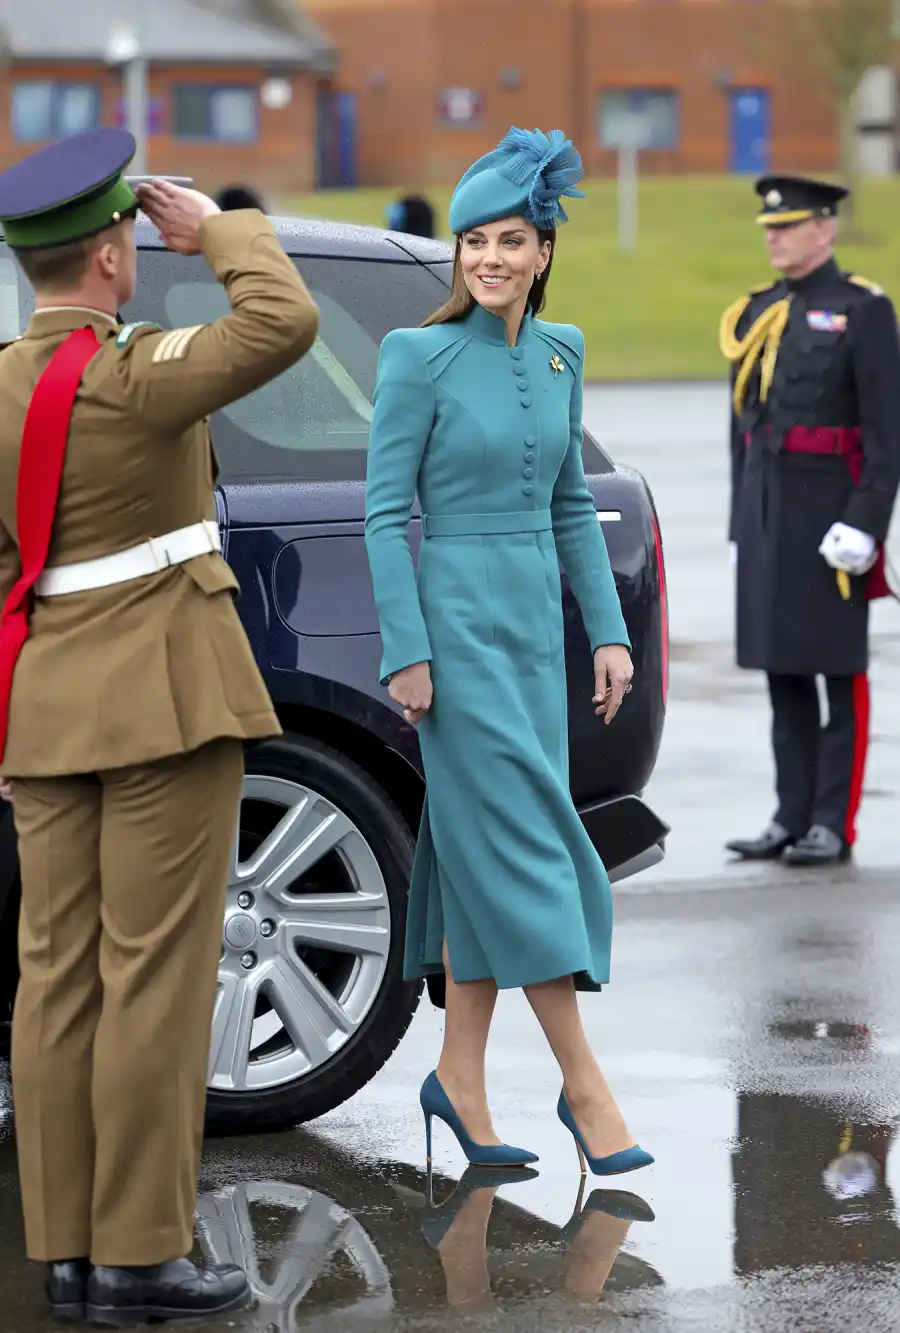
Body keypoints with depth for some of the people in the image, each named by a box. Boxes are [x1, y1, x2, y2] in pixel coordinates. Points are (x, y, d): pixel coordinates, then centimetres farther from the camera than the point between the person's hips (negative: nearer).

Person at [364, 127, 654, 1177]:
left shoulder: (559, 353, 8)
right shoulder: (419, 356, -10)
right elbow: (385, 510, -10)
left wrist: (609, 630, 11)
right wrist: (405, 654, -14)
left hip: (534, 619, 6)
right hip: (455, 618, -6)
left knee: (484, 852, 8)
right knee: (523, 837, -7)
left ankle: (460, 1074, 15)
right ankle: (583, 1081, -3)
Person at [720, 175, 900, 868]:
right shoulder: (756, 315, 13)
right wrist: (742, 525, 14)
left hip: (832, 513, -6)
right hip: (767, 513, 6)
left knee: (840, 670, -2)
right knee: (782, 669, 8)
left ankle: (835, 826, 1)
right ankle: (793, 818, 13)